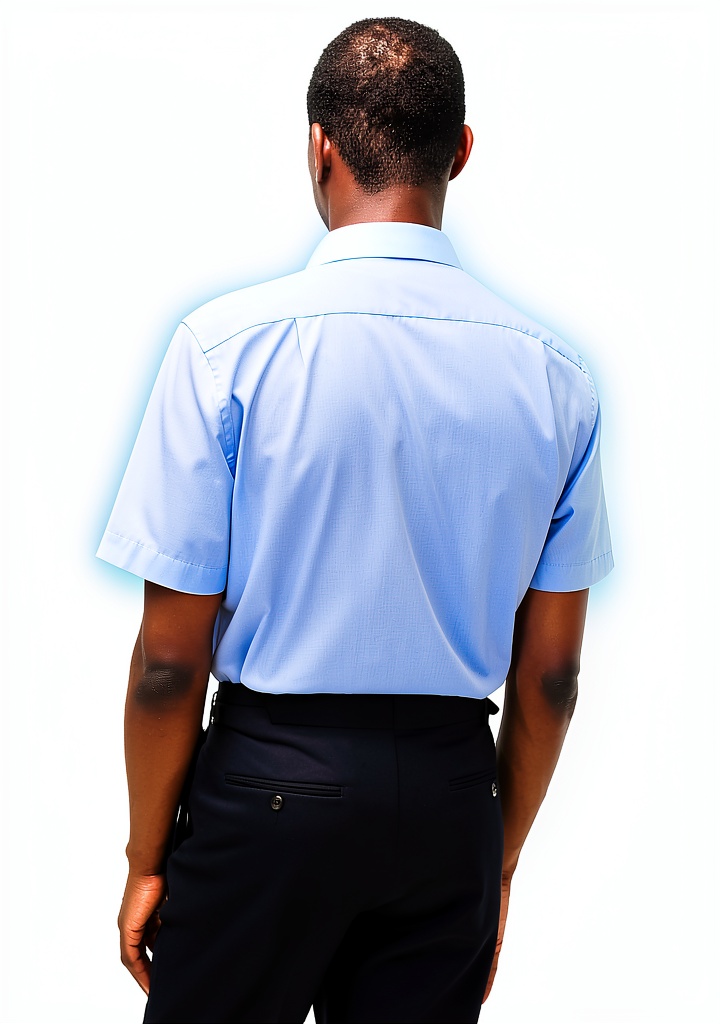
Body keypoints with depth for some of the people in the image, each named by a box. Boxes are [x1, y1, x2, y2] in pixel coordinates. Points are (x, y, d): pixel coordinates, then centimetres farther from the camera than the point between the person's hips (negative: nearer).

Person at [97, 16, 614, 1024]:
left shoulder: (227, 345, -12)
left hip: (270, 782, -3)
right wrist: (500, 858, 16)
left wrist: (147, 855, 4)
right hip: (455, 788, 3)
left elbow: (171, 655, -11)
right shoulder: (554, 372, -2)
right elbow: (551, 672, 3)